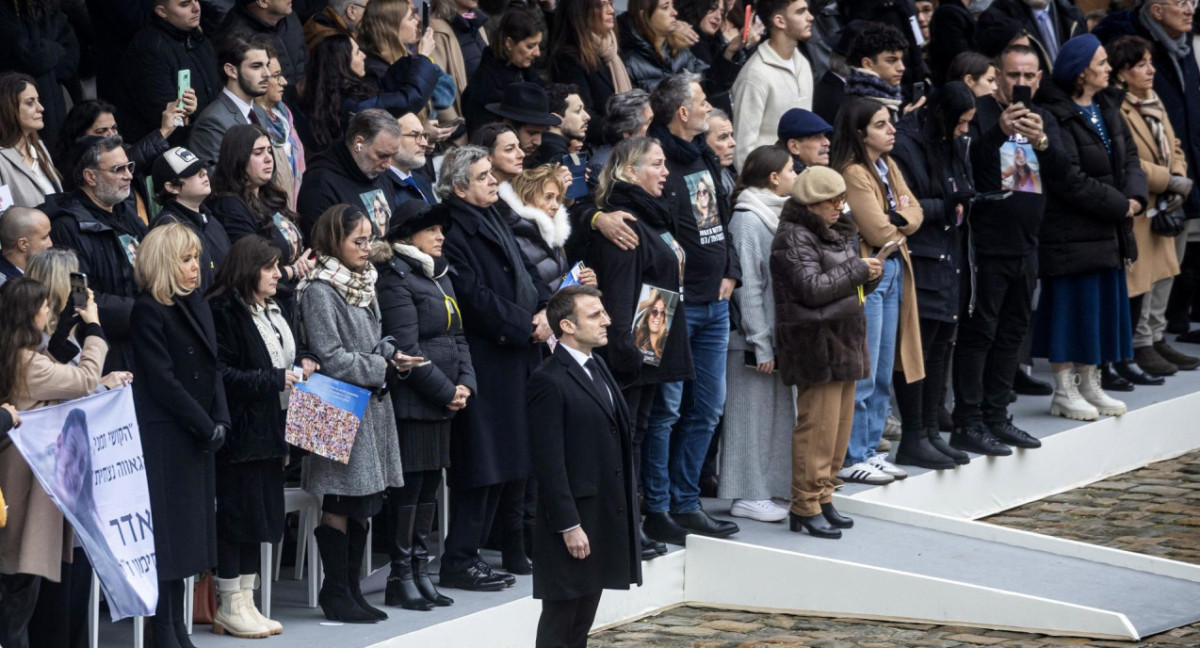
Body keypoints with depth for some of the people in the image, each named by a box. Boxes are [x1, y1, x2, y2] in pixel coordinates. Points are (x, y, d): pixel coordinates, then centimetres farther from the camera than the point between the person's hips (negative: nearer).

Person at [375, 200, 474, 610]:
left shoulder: (438, 277, 16)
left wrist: (465, 384, 0)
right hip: (410, 402, -9)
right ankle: (401, 577, 0)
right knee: (409, 484, -5)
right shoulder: (396, 280, -11)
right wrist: (447, 391, -14)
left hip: (442, 402, 9)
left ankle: (420, 572, 17)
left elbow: (457, 337, 16)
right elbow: (407, 349, -17)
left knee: (429, 484, 11)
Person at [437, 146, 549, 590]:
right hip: (484, 361, -9)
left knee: (511, 459, 12)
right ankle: (460, 560, -1)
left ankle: (518, 548, 18)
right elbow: (476, 299, -19)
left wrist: (546, 310, -1)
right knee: (481, 459, -6)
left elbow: (526, 273, 18)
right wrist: (527, 325, -15)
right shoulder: (454, 230, -13)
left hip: (517, 358, 9)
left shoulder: (494, 221, 16)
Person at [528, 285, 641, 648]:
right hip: (575, 517, -9)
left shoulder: (597, 366, 13)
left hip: (606, 515, 9)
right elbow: (549, 463, -18)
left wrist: (628, 504, 15)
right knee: (561, 616, -1)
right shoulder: (549, 382, -16)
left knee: (584, 615, 13)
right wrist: (569, 526, -20)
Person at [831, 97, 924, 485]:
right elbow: (878, 232, -18)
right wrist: (898, 226, 1)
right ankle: (851, 459, 0)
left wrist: (898, 220, -9)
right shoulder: (853, 173, -15)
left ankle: (869, 450, 21)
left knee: (883, 376, 13)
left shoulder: (888, 167, 13)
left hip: (893, 271, 9)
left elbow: (915, 212, 11)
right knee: (862, 376, -6)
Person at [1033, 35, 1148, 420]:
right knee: (1071, 306, -3)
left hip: (1109, 231, 9)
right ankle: (1064, 392, 6)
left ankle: (1089, 385, 23)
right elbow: (1070, 180, -22)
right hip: (1071, 235, -9)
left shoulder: (1106, 107, 10)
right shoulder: (1056, 116, -18)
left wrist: (1136, 197, -7)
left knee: (1104, 304, 13)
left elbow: (1129, 155, 12)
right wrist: (1119, 205, -17)